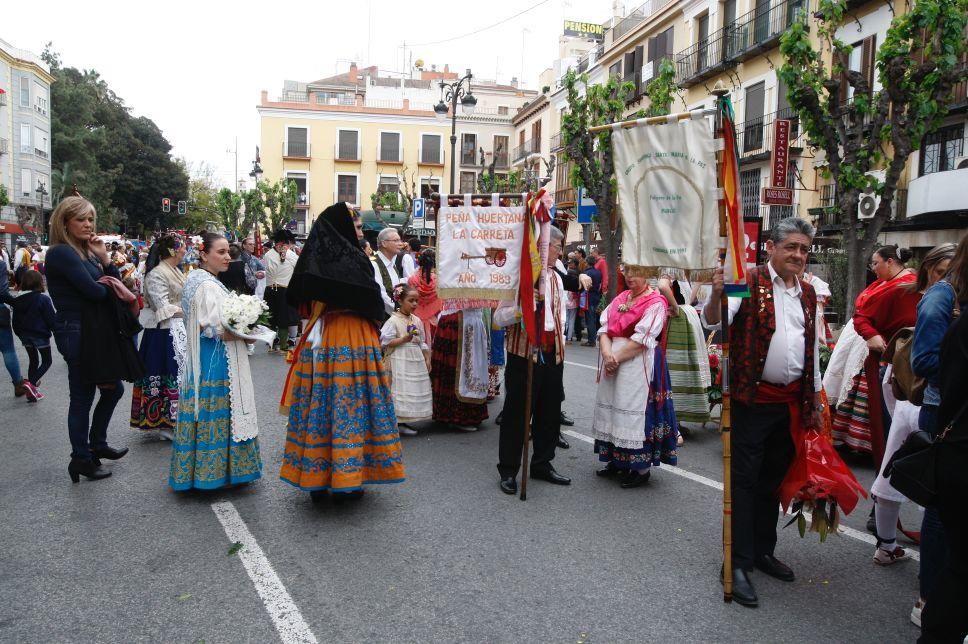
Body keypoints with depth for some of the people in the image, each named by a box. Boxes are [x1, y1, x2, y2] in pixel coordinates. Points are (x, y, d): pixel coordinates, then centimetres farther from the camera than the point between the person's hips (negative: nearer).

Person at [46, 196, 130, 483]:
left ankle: (97, 444, 31)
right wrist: (111, 288, -1)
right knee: (82, 397, -1)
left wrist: (104, 258, -6)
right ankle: (81, 459, 11)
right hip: (76, 333, -9)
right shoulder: (61, 253, -14)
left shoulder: (85, 251, 13)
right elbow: (93, 291, -23)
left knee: (113, 388, 17)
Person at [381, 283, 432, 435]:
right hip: (400, 361, -7)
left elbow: (422, 343, 16)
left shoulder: (417, 320, 11)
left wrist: (427, 360, 12)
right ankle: (398, 424, 2)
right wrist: (404, 339, -20)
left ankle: (404, 422, 18)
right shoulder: (393, 320, -8)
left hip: (416, 360, 7)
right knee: (400, 390, -5)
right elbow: (385, 342, -13)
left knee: (414, 391, 8)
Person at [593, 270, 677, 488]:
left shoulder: (655, 302, -8)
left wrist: (617, 358, -13)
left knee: (634, 410, -5)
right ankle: (617, 461, 24)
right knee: (613, 409, 11)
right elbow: (605, 328, 4)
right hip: (613, 363, 7)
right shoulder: (620, 298, 13)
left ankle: (641, 468, 6)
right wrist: (607, 355, -12)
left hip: (638, 366, -7)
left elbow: (641, 340, -16)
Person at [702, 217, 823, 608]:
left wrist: (816, 401, 19)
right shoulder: (750, 283, -8)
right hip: (753, 399, -6)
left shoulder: (808, 293, 12)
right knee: (745, 480, 0)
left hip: (793, 401, 6)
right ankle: (739, 562, 8)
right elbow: (713, 323, -23)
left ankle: (763, 551, 31)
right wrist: (716, 295, -44)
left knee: (773, 479, 17)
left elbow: (813, 349, 19)